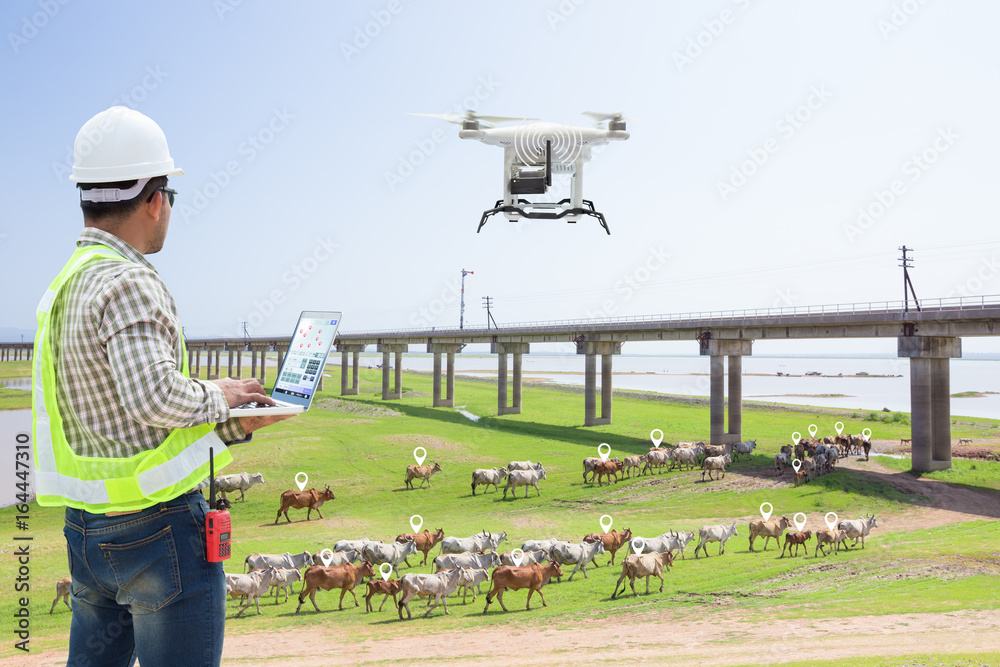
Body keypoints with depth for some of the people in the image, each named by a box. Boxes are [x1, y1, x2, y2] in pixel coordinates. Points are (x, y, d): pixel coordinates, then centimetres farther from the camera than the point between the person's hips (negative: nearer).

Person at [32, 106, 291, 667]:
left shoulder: (65, 286, 12)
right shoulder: (126, 283, -17)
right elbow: (154, 395, -32)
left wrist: (234, 425, 10)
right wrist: (215, 395, -12)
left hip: (88, 532, 9)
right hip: (158, 528, -9)